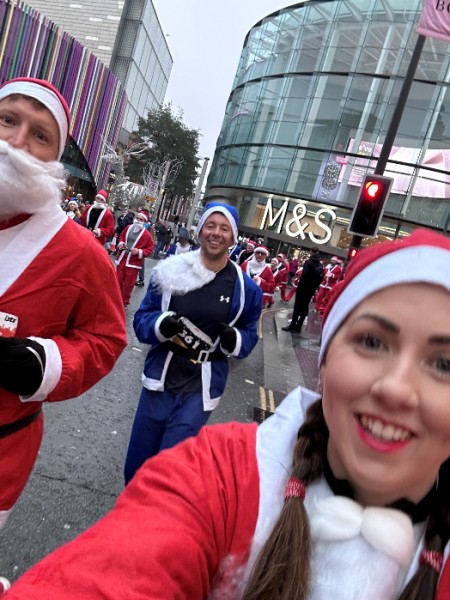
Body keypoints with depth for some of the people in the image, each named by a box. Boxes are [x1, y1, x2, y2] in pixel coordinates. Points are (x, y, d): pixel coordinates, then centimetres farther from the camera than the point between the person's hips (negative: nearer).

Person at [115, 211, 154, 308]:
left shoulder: (147, 235, -10)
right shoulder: (128, 228, 4)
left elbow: (150, 249, -7)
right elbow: (122, 236, 21)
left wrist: (139, 252, -21)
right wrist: (120, 243, 0)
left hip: (133, 262, -4)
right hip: (122, 259, 4)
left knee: (128, 284, 2)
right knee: (118, 281, 12)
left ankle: (124, 302, 18)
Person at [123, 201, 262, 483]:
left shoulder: (246, 287, -4)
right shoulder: (170, 271, -3)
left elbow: (250, 336, 8)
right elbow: (141, 319, 2)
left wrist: (233, 340, -15)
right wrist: (161, 325, -20)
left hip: (202, 388, -2)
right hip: (160, 379, 2)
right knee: (136, 468, 16)